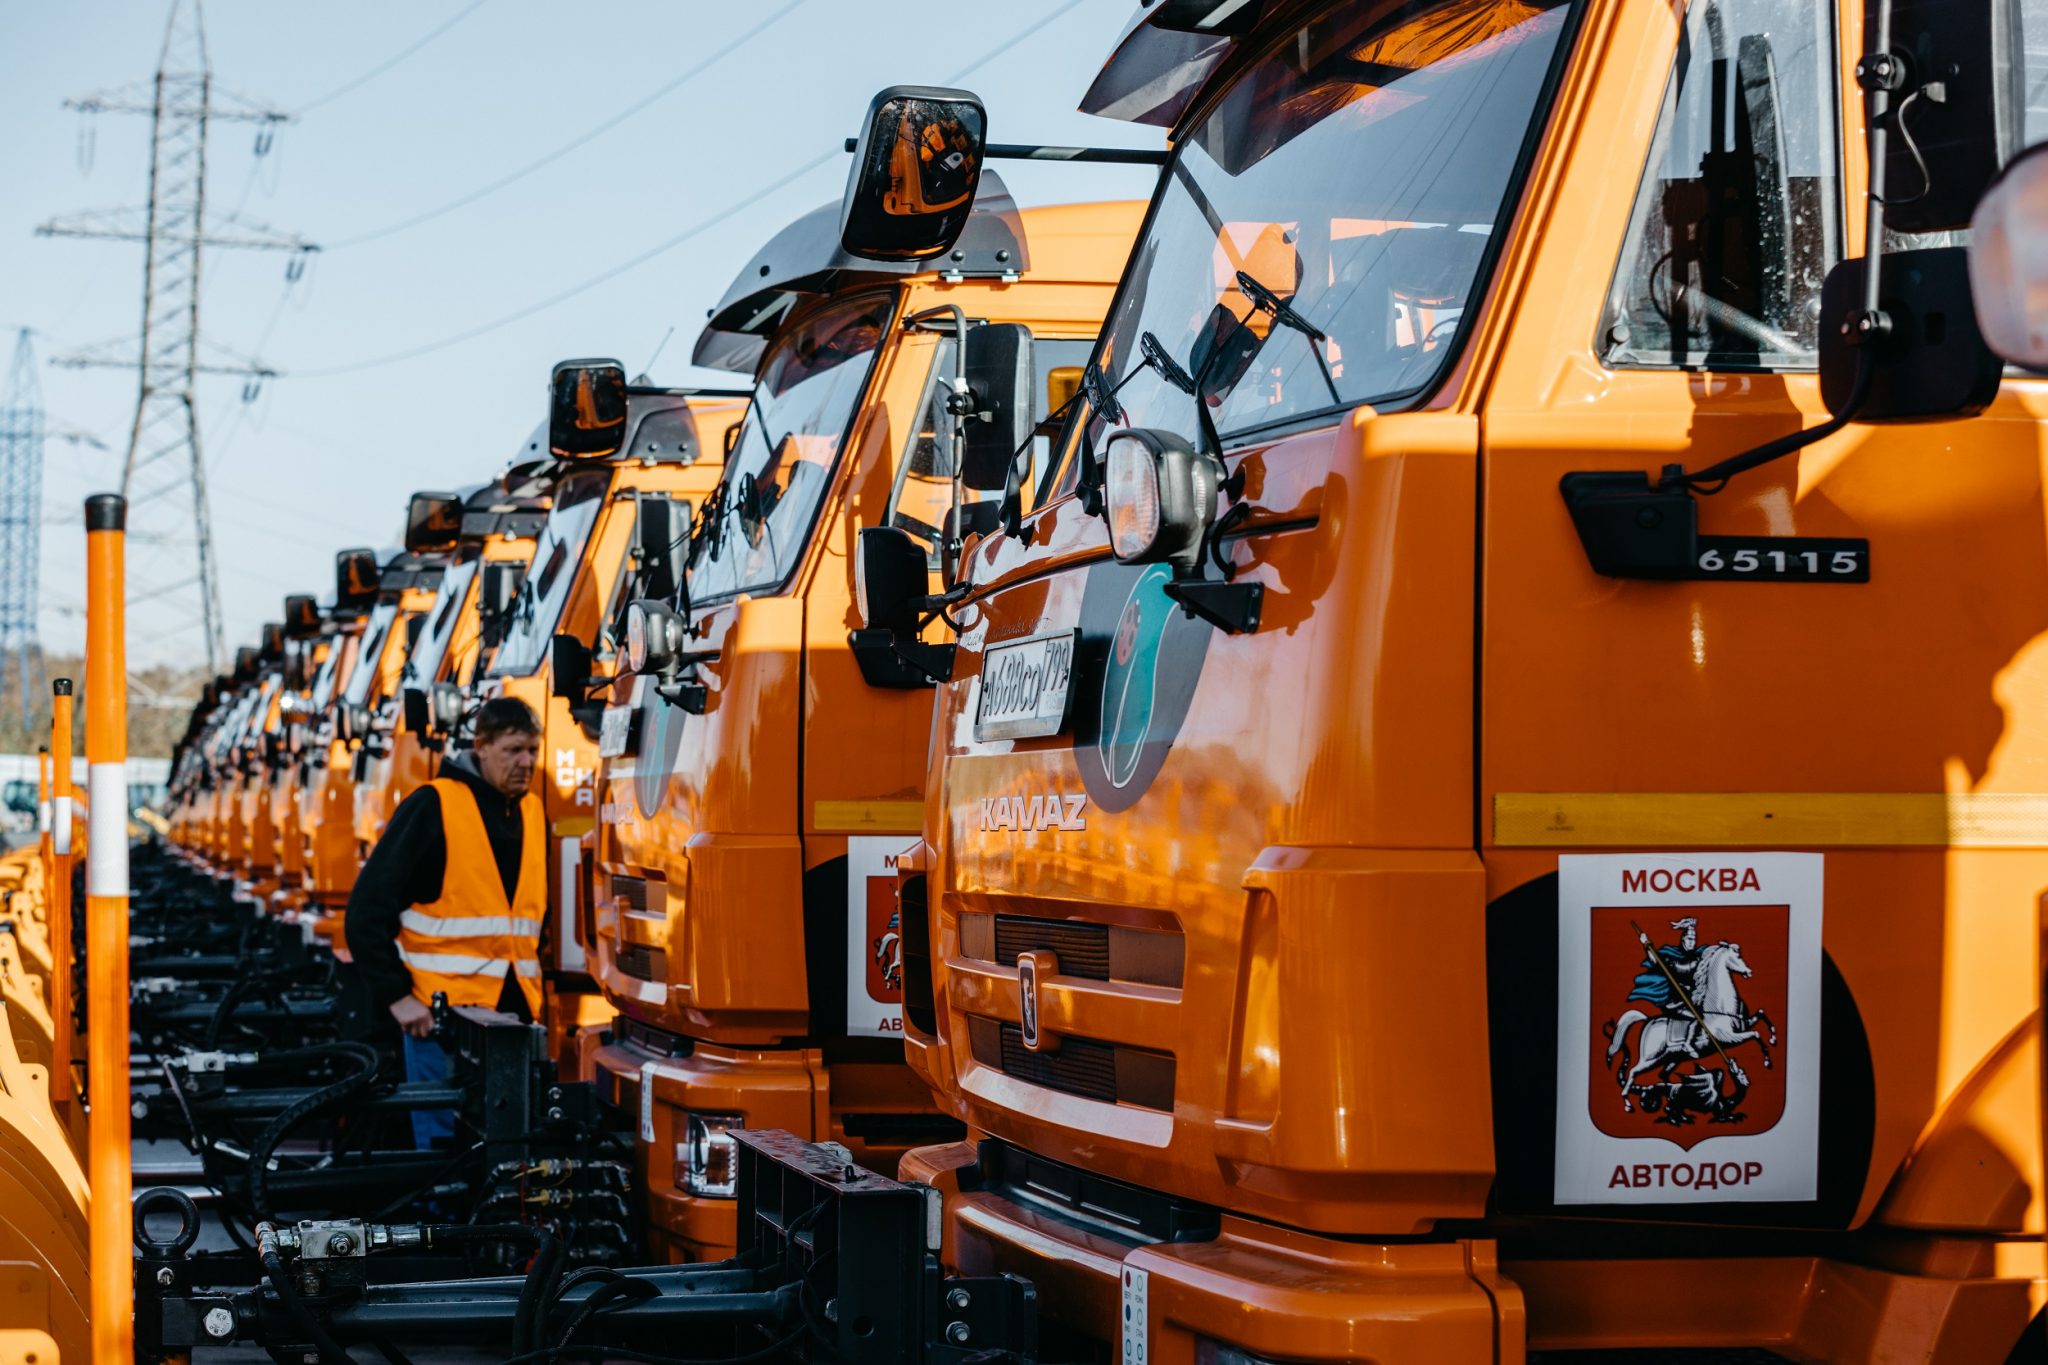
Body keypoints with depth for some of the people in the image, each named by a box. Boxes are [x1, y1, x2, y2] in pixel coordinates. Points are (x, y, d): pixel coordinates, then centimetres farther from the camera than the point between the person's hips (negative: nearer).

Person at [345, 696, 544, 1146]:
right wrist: (395, 995, -13)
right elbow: (367, 910, -10)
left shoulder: (530, 812, 13)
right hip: (443, 1011, -6)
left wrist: (530, 972, 12)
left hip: (515, 1010, 6)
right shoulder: (433, 807, -8)